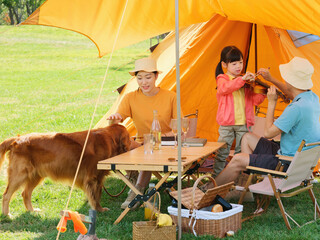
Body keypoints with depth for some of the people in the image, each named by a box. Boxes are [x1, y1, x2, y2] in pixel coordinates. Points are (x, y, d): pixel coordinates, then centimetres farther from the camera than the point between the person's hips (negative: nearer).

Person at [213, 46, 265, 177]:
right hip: (227, 123, -3)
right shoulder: (222, 79, 2)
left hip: (243, 122, 3)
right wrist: (242, 79, -32)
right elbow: (225, 88, -22)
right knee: (222, 153, -1)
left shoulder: (246, 82, 14)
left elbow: (255, 100, 7)